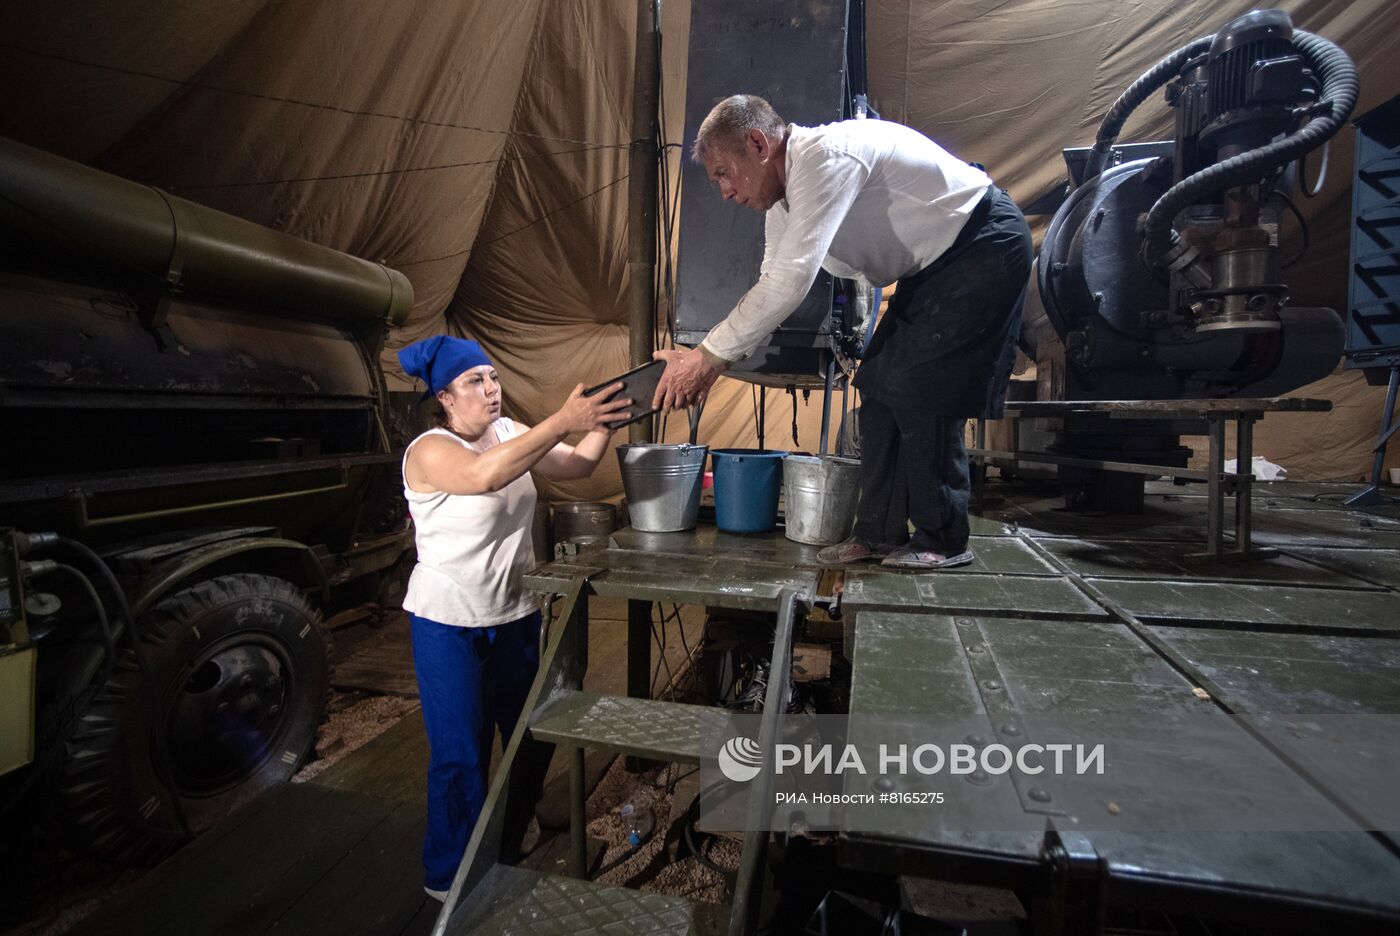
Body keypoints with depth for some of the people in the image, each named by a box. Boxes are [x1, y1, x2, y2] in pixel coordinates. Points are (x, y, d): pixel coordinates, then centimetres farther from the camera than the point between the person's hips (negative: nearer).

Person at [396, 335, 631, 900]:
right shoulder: (429, 451, -19)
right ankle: (448, 874, 29)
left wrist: (603, 419, -19)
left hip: (516, 610, 7)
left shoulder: (507, 432, 1)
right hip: (450, 622, -6)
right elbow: (483, 476, -41)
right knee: (460, 753, 6)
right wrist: (564, 421, -44)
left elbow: (576, 465, -2)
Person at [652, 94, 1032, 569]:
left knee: (919, 391, -15)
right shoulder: (782, 192, 3)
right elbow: (773, 285, 6)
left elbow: (791, 279, -35)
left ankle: (943, 542, -1)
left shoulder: (824, 157, -27)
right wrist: (712, 359, -5)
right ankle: (880, 532, 10)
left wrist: (708, 355, -29)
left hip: (986, 245, -9)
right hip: (936, 262, 9)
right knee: (879, 383, 3)